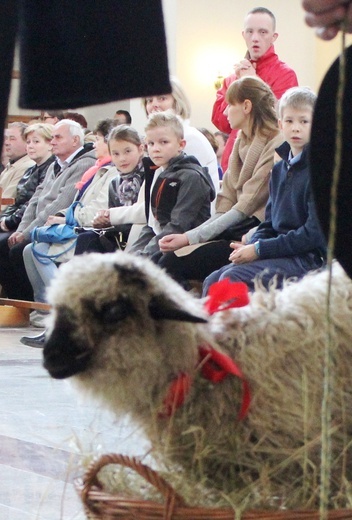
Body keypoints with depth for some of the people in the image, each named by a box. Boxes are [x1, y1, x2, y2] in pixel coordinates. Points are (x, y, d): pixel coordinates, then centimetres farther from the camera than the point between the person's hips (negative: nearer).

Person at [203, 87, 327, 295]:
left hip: (308, 258, -8)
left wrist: (260, 249, -15)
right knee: (212, 281, -6)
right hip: (282, 252, 8)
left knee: (232, 278, -24)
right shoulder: (279, 170, 16)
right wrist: (250, 247, -4)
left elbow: (315, 233, -16)